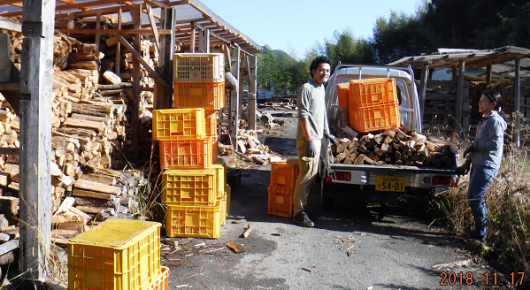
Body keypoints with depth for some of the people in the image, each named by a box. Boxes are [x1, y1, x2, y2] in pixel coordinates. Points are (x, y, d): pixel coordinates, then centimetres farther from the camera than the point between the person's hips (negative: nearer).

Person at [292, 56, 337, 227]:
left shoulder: (322, 89, 17)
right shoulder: (306, 88, -11)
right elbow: (303, 116, -17)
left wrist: (326, 133, 28)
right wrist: (310, 140, -22)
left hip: (317, 138, 9)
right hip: (307, 139, -9)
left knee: (313, 174, 13)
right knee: (306, 175, -9)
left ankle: (305, 205, 23)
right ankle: (298, 212, -3)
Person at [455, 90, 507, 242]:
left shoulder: (495, 121, -12)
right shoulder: (483, 120, 19)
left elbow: (495, 143, -22)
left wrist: (475, 146, -11)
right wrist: (467, 162, 18)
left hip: (487, 166, -10)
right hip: (478, 164, 10)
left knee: (474, 199, -10)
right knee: (477, 199, 12)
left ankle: (481, 235, -1)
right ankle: (479, 231, 21)